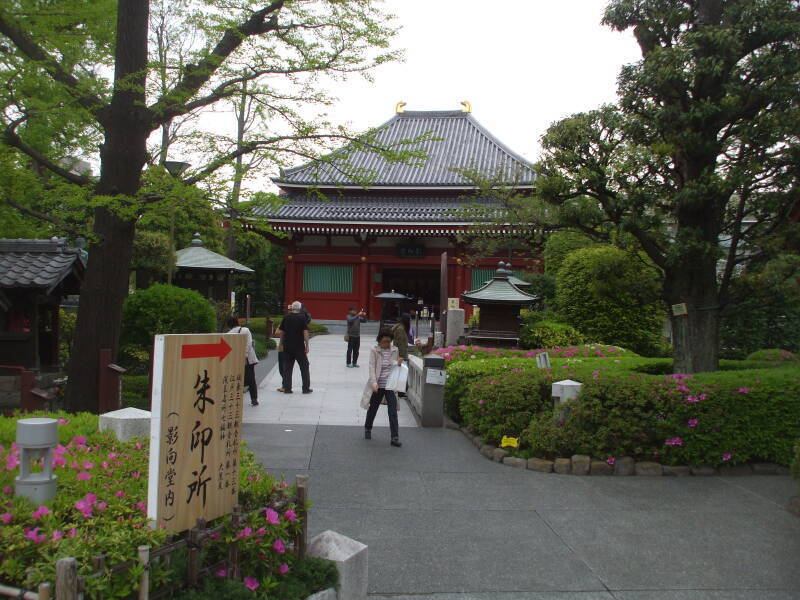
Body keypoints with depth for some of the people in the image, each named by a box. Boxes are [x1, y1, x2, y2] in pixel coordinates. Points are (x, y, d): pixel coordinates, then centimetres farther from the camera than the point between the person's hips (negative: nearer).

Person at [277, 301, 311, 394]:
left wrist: (281, 344, 19)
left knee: (287, 367, 9)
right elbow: (305, 332, -13)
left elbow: (282, 332, 8)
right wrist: (307, 345, -7)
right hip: (299, 347, -3)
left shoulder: (286, 317, 3)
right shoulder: (302, 317, -8)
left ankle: (287, 388, 9)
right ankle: (306, 388, 9)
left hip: (287, 347, 3)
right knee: (304, 366, 7)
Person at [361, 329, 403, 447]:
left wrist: (398, 363, -7)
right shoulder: (374, 351, -5)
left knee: (393, 411, -6)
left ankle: (395, 437, -3)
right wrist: (374, 383, -24)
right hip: (377, 386, -1)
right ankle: (367, 429, 41)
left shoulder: (395, 351, 5)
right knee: (373, 408, 16)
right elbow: (371, 367, -12)